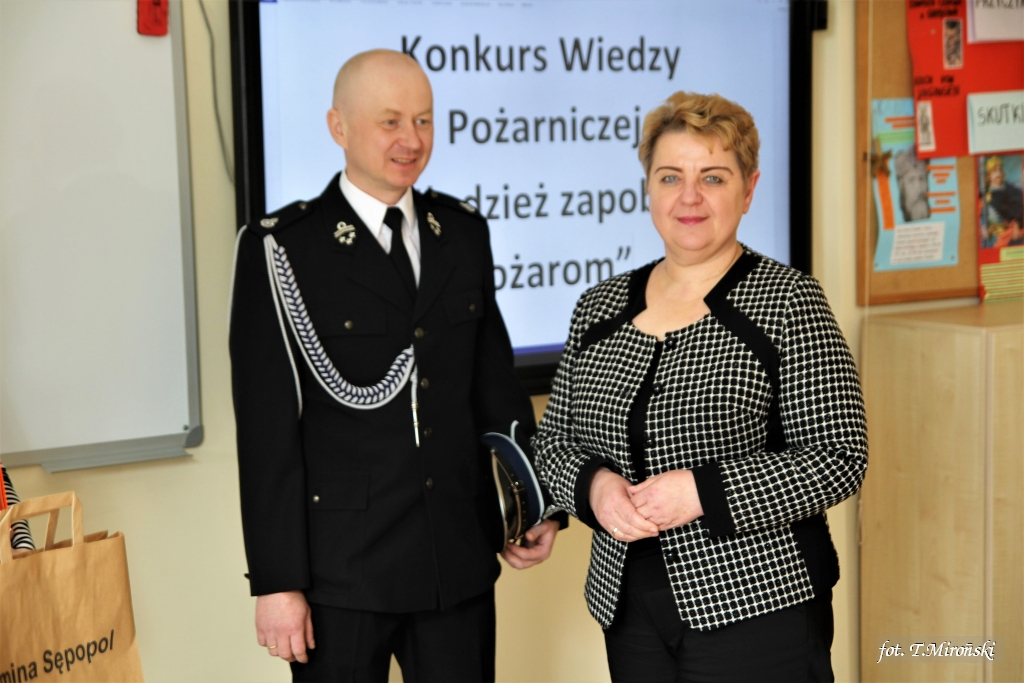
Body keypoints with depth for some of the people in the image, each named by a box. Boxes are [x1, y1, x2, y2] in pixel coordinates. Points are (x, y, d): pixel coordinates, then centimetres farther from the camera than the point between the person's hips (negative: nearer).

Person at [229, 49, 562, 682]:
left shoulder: (464, 232, 8)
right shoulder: (282, 250, -8)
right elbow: (267, 430, -10)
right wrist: (276, 582, -11)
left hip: (462, 561, 5)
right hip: (342, 575, -4)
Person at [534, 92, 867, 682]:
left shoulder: (788, 301, -7)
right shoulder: (600, 308, 7)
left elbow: (840, 458, -11)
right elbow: (555, 440, 11)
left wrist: (703, 491, -20)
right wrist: (594, 485, -10)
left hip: (757, 607, -4)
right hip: (629, 608, 4)